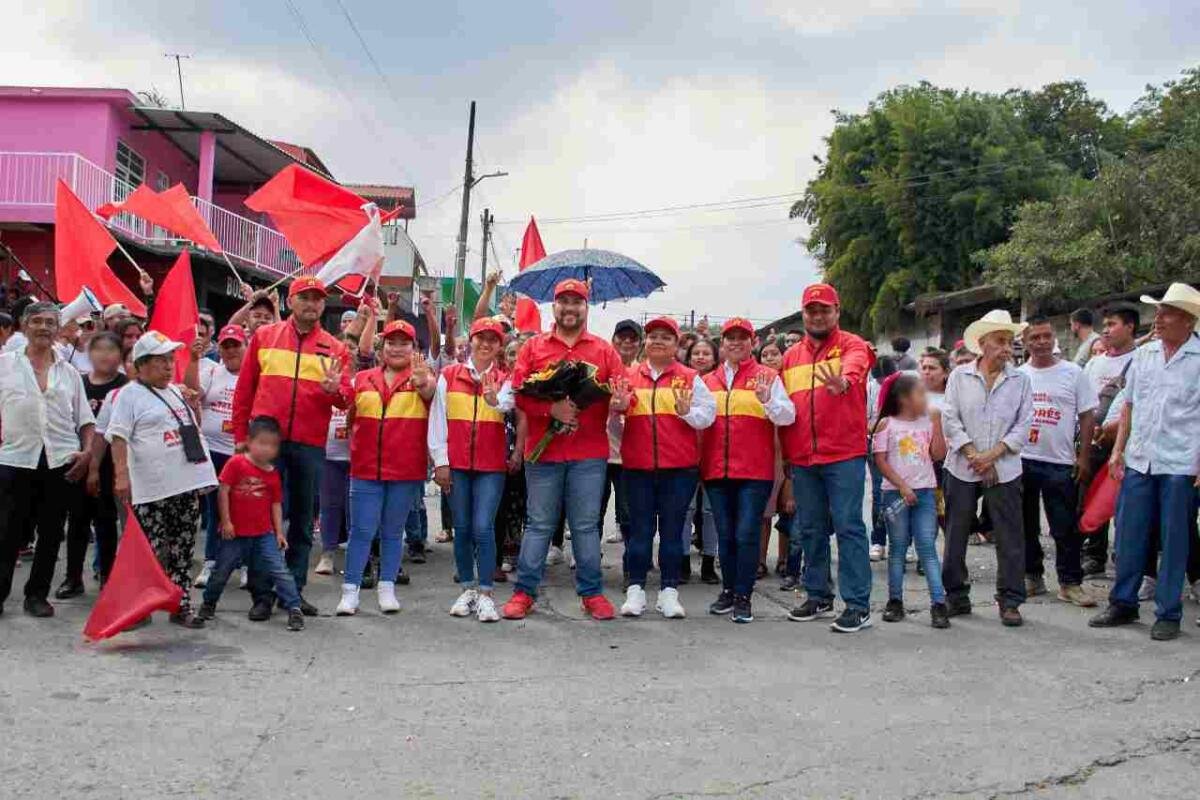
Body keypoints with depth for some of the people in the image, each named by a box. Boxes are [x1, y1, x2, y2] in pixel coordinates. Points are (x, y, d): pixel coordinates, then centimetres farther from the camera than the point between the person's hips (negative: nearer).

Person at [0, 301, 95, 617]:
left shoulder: (69, 372, 10)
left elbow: (85, 419, 11)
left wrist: (87, 451, -2)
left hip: (61, 462, 2)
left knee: (51, 533, 8)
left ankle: (37, 594, 20)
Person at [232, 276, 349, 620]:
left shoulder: (334, 348, 6)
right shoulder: (264, 336, 6)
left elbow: (345, 398, 0)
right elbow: (244, 389, 7)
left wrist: (334, 390, -22)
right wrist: (241, 435, 3)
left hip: (310, 446, 1)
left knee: (302, 521, 9)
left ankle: (294, 590, 19)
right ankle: (261, 595, 9)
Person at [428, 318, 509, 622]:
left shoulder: (503, 380, 4)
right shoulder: (449, 376, 5)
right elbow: (438, 420, 4)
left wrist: (494, 398, -36)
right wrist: (440, 461, 0)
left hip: (491, 465, -1)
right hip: (456, 464, 1)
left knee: (483, 527, -8)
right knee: (463, 528, 7)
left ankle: (485, 594, 0)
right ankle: (468, 589, 19)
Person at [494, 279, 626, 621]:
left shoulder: (604, 350, 10)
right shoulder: (533, 347, 8)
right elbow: (517, 393, -1)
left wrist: (619, 401, -19)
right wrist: (551, 408, -15)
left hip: (589, 452, 0)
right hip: (543, 449, 0)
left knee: (586, 525, 6)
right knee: (539, 524, 6)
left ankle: (591, 592, 16)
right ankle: (524, 592, 15)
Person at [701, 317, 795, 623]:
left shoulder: (767, 377, 3)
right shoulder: (707, 381, 14)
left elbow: (787, 416, -4)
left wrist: (767, 400, -22)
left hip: (755, 471, -3)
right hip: (715, 470, 4)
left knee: (747, 535, -5)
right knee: (724, 535, 10)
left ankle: (743, 597, 4)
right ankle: (728, 590, 23)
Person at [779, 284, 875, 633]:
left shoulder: (851, 345, -1)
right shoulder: (791, 356, 14)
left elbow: (854, 368, -26)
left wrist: (843, 382, -49)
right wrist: (785, 454, 13)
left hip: (844, 454, -5)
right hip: (802, 458, 5)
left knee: (848, 526, -5)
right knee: (810, 529, 12)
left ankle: (858, 605, 0)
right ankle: (818, 597, 24)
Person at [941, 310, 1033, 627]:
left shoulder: (1020, 380, 4)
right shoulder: (960, 376, 3)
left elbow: (1024, 425, -1)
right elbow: (950, 419, -2)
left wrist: (992, 455, -11)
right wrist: (974, 456, -10)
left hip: (1004, 469, 0)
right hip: (962, 468, 0)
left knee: (1010, 536, 0)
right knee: (956, 533, 7)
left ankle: (1010, 601, 8)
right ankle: (956, 595, 19)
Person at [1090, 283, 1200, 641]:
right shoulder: (1143, 354, 9)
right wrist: (1118, 450, 11)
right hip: (1138, 460, 4)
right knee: (1129, 535, 9)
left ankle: (1168, 614, 14)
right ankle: (1123, 604, 22)